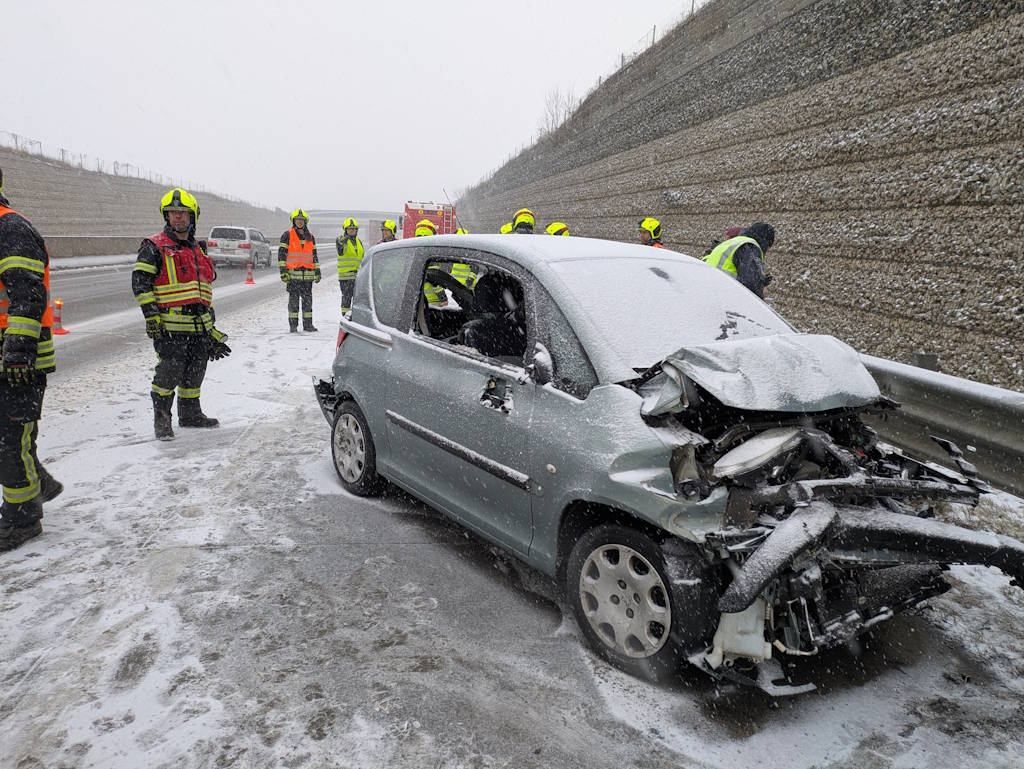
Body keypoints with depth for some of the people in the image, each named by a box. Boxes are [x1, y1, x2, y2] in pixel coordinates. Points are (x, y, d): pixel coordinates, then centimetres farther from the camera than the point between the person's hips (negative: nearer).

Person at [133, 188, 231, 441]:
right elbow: (140, 282, -10)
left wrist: (213, 332, 22)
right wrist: (151, 316, -18)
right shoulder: (154, 247, -2)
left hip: (199, 326, 7)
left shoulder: (197, 251, 19)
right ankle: (161, 419, 6)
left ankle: (190, 414, 28)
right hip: (170, 326, -7)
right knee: (170, 371, -8)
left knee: (195, 372, 14)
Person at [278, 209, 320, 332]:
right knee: (294, 300, -1)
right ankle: (293, 325, 3)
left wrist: (317, 272, 11)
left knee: (308, 299, 5)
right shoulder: (287, 235, -1)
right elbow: (281, 254, -4)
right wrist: (283, 271, -12)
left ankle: (308, 324, 12)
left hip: (308, 274, 4)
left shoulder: (310, 237, 13)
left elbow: (314, 255, 16)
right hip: (293, 273, -4)